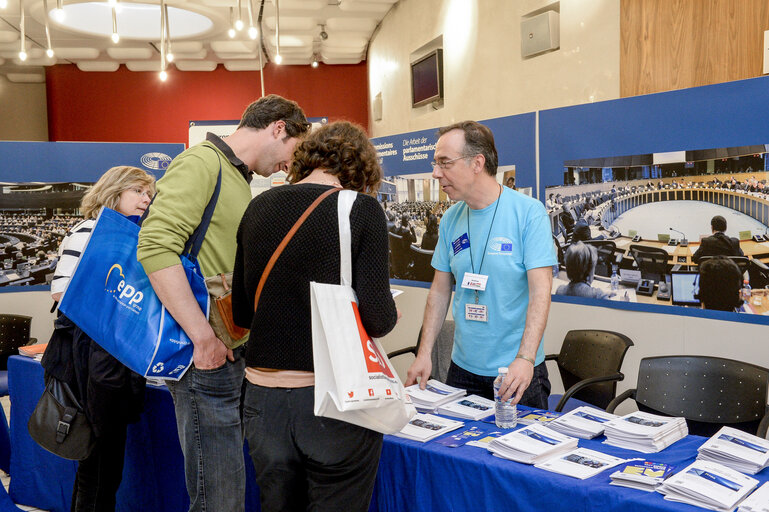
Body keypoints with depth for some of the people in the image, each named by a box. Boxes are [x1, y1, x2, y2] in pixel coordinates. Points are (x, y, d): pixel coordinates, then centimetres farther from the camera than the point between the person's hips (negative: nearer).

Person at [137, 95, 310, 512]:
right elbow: (156, 247, -24)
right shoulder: (201, 163, -11)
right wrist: (203, 335, -24)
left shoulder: (239, 180, 19)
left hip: (234, 349, 9)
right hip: (208, 354, -9)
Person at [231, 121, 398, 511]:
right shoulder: (362, 209, -10)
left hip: (263, 397, 5)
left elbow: (241, 313, 10)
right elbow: (378, 319, -16)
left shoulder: (258, 207, 5)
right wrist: (385, 316, 6)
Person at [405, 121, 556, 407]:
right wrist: (424, 354, 1)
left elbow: (540, 292, -18)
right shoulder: (450, 220, 2)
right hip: (463, 366, 4)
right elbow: (440, 290, 7)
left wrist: (525, 359, -28)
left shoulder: (528, 212, -13)